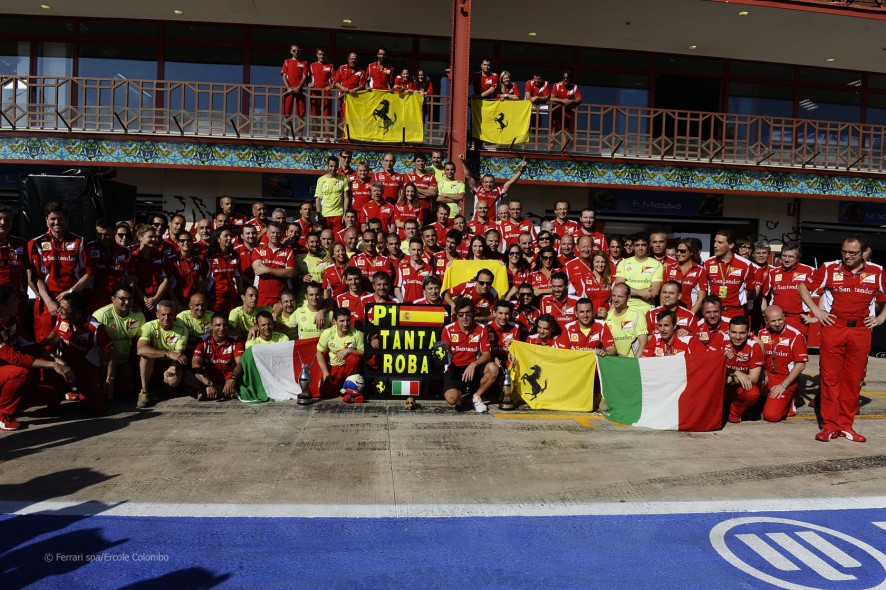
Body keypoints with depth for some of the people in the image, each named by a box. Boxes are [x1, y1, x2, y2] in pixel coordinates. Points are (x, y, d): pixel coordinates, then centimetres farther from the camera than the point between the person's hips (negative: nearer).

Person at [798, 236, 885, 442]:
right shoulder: (829, 269, 0)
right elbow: (803, 287, 8)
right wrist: (816, 311, 1)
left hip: (861, 331, 2)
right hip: (833, 328, -1)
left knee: (853, 379, 6)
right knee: (830, 378, -1)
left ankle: (846, 425, 17)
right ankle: (830, 425, 6)